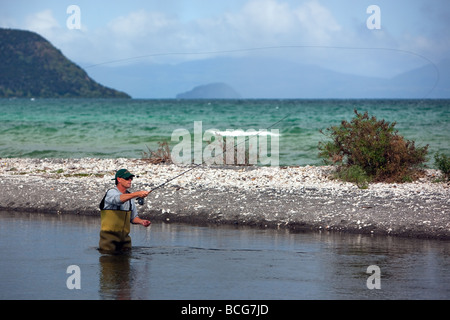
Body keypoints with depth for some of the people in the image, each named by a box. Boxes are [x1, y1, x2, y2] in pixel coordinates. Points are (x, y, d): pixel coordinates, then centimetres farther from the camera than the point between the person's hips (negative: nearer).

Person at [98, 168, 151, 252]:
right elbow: (119, 199, -34)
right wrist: (137, 194, -43)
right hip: (109, 236, -6)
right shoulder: (111, 193, -9)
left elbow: (133, 217, 19)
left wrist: (141, 221, -3)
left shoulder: (129, 196, 14)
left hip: (124, 236, 6)